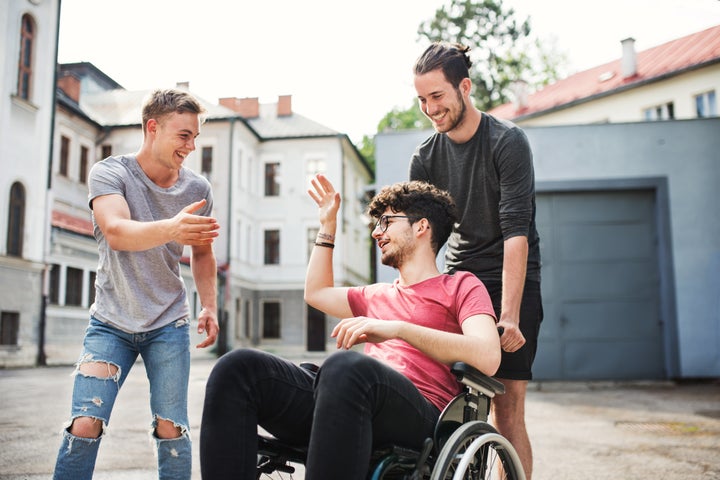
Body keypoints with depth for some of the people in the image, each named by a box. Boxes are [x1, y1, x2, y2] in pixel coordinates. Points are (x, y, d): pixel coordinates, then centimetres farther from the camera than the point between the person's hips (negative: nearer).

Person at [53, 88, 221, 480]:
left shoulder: (198, 189, -2)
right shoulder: (109, 173, -10)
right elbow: (116, 233, -30)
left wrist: (210, 307, 1)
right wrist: (170, 229, -50)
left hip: (169, 324, 2)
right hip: (111, 321, -1)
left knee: (171, 429, -3)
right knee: (84, 425, -9)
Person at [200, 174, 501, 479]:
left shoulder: (461, 286, 14)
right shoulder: (378, 295, 34)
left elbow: (488, 356, -6)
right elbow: (315, 293, 48)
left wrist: (398, 328, -16)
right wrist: (327, 225, 45)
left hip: (417, 414, -6)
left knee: (345, 365, -40)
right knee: (238, 366, -17)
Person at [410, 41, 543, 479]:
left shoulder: (508, 142, -10)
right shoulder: (426, 157, 4)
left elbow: (516, 232, -18)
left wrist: (509, 316, -26)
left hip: (511, 281, -4)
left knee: (507, 407, -7)